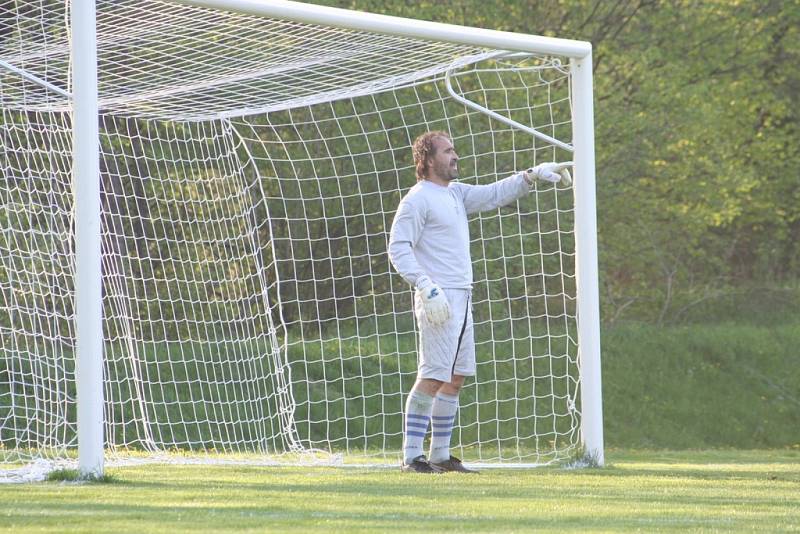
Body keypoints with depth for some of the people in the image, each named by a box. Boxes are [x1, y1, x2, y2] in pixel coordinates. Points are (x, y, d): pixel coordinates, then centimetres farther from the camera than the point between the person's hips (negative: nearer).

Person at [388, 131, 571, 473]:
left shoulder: (456, 194, 17)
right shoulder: (417, 200, -8)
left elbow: (495, 194, 22)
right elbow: (398, 249, -14)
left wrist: (532, 175, 9)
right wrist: (426, 285, -24)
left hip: (462, 300, 9)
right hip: (438, 300, -9)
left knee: (456, 378, 10)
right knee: (432, 377, -13)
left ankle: (441, 455, 15)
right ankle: (411, 456, -11)